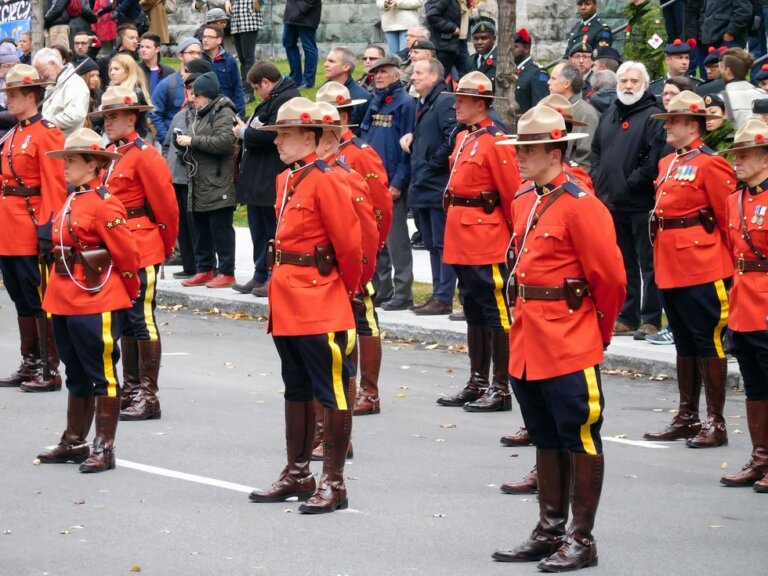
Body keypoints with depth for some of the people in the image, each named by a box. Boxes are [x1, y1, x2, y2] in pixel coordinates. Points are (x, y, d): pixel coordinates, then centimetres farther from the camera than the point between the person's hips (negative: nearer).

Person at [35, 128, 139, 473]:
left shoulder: (104, 204, -15)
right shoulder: (71, 201, 11)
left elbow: (127, 253, -14)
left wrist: (130, 294, -3)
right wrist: (59, 293, 19)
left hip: (97, 304, -9)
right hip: (65, 302, 9)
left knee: (102, 376, -1)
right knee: (77, 375, 17)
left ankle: (104, 449, 4)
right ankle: (74, 442, 26)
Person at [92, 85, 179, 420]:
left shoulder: (144, 156, -12)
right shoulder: (109, 154, 12)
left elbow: (166, 205, -11)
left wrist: (166, 247, -2)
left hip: (142, 249, -8)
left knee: (142, 319, -6)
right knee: (125, 319, 13)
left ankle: (149, 396, -2)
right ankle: (131, 389, 21)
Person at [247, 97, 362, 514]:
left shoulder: (325, 181, -15)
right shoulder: (285, 181, 12)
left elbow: (349, 245, -14)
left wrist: (344, 292, -3)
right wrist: (284, 285, 17)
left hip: (322, 307, -9)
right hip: (288, 304, 9)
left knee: (331, 392, -3)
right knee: (296, 390, 16)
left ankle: (333, 484, 0)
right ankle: (297, 475, 25)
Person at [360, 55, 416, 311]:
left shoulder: (405, 103, -8)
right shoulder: (375, 104, 16)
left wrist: (399, 182, -16)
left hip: (393, 183, -8)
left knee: (396, 239, -5)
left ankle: (402, 293, -1)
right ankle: (381, 290, 17)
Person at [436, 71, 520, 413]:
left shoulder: (496, 142, -13)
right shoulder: (462, 139, 14)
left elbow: (512, 193, -13)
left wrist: (514, 237, -7)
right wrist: (457, 232, 19)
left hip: (487, 242, -9)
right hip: (462, 241, 9)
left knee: (496, 314, -3)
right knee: (474, 313, 14)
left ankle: (500, 389, -1)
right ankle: (477, 384, 20)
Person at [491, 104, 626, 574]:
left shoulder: (580, 205, -14)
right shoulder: (523, 203, 11)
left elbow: (610, 278, -12)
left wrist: (597, 333, -1)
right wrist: (525, 323, 16)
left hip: (570, 348, -8)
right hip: (528, 344, 8)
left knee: (580, 438, 0)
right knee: (546, 440, 15)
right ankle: (551, 532, 22)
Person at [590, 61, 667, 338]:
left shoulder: (652, 116, -7)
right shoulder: (609, 115, 16)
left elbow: (655, 159, -15)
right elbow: (596, 152, 21)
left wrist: (630, 184, -14)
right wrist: (600, 183, 8)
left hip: (642, 203, -7)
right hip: (612, 202, 7)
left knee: (648, 263, -3)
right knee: (623, 262, 13)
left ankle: (651, 319, 0)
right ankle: (627, 317, 19)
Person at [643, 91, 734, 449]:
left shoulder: (710, 165, -11)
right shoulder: (667, 164, 13)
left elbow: (729, 218, -11)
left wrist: (729, 262, -7)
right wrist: (663, 259, 17)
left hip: (703, 271, -8)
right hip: (671, 270, 8)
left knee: (709, 344, -3)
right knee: (684, 345, 14)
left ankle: (716, 423, 1)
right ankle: (687, 418, 21)